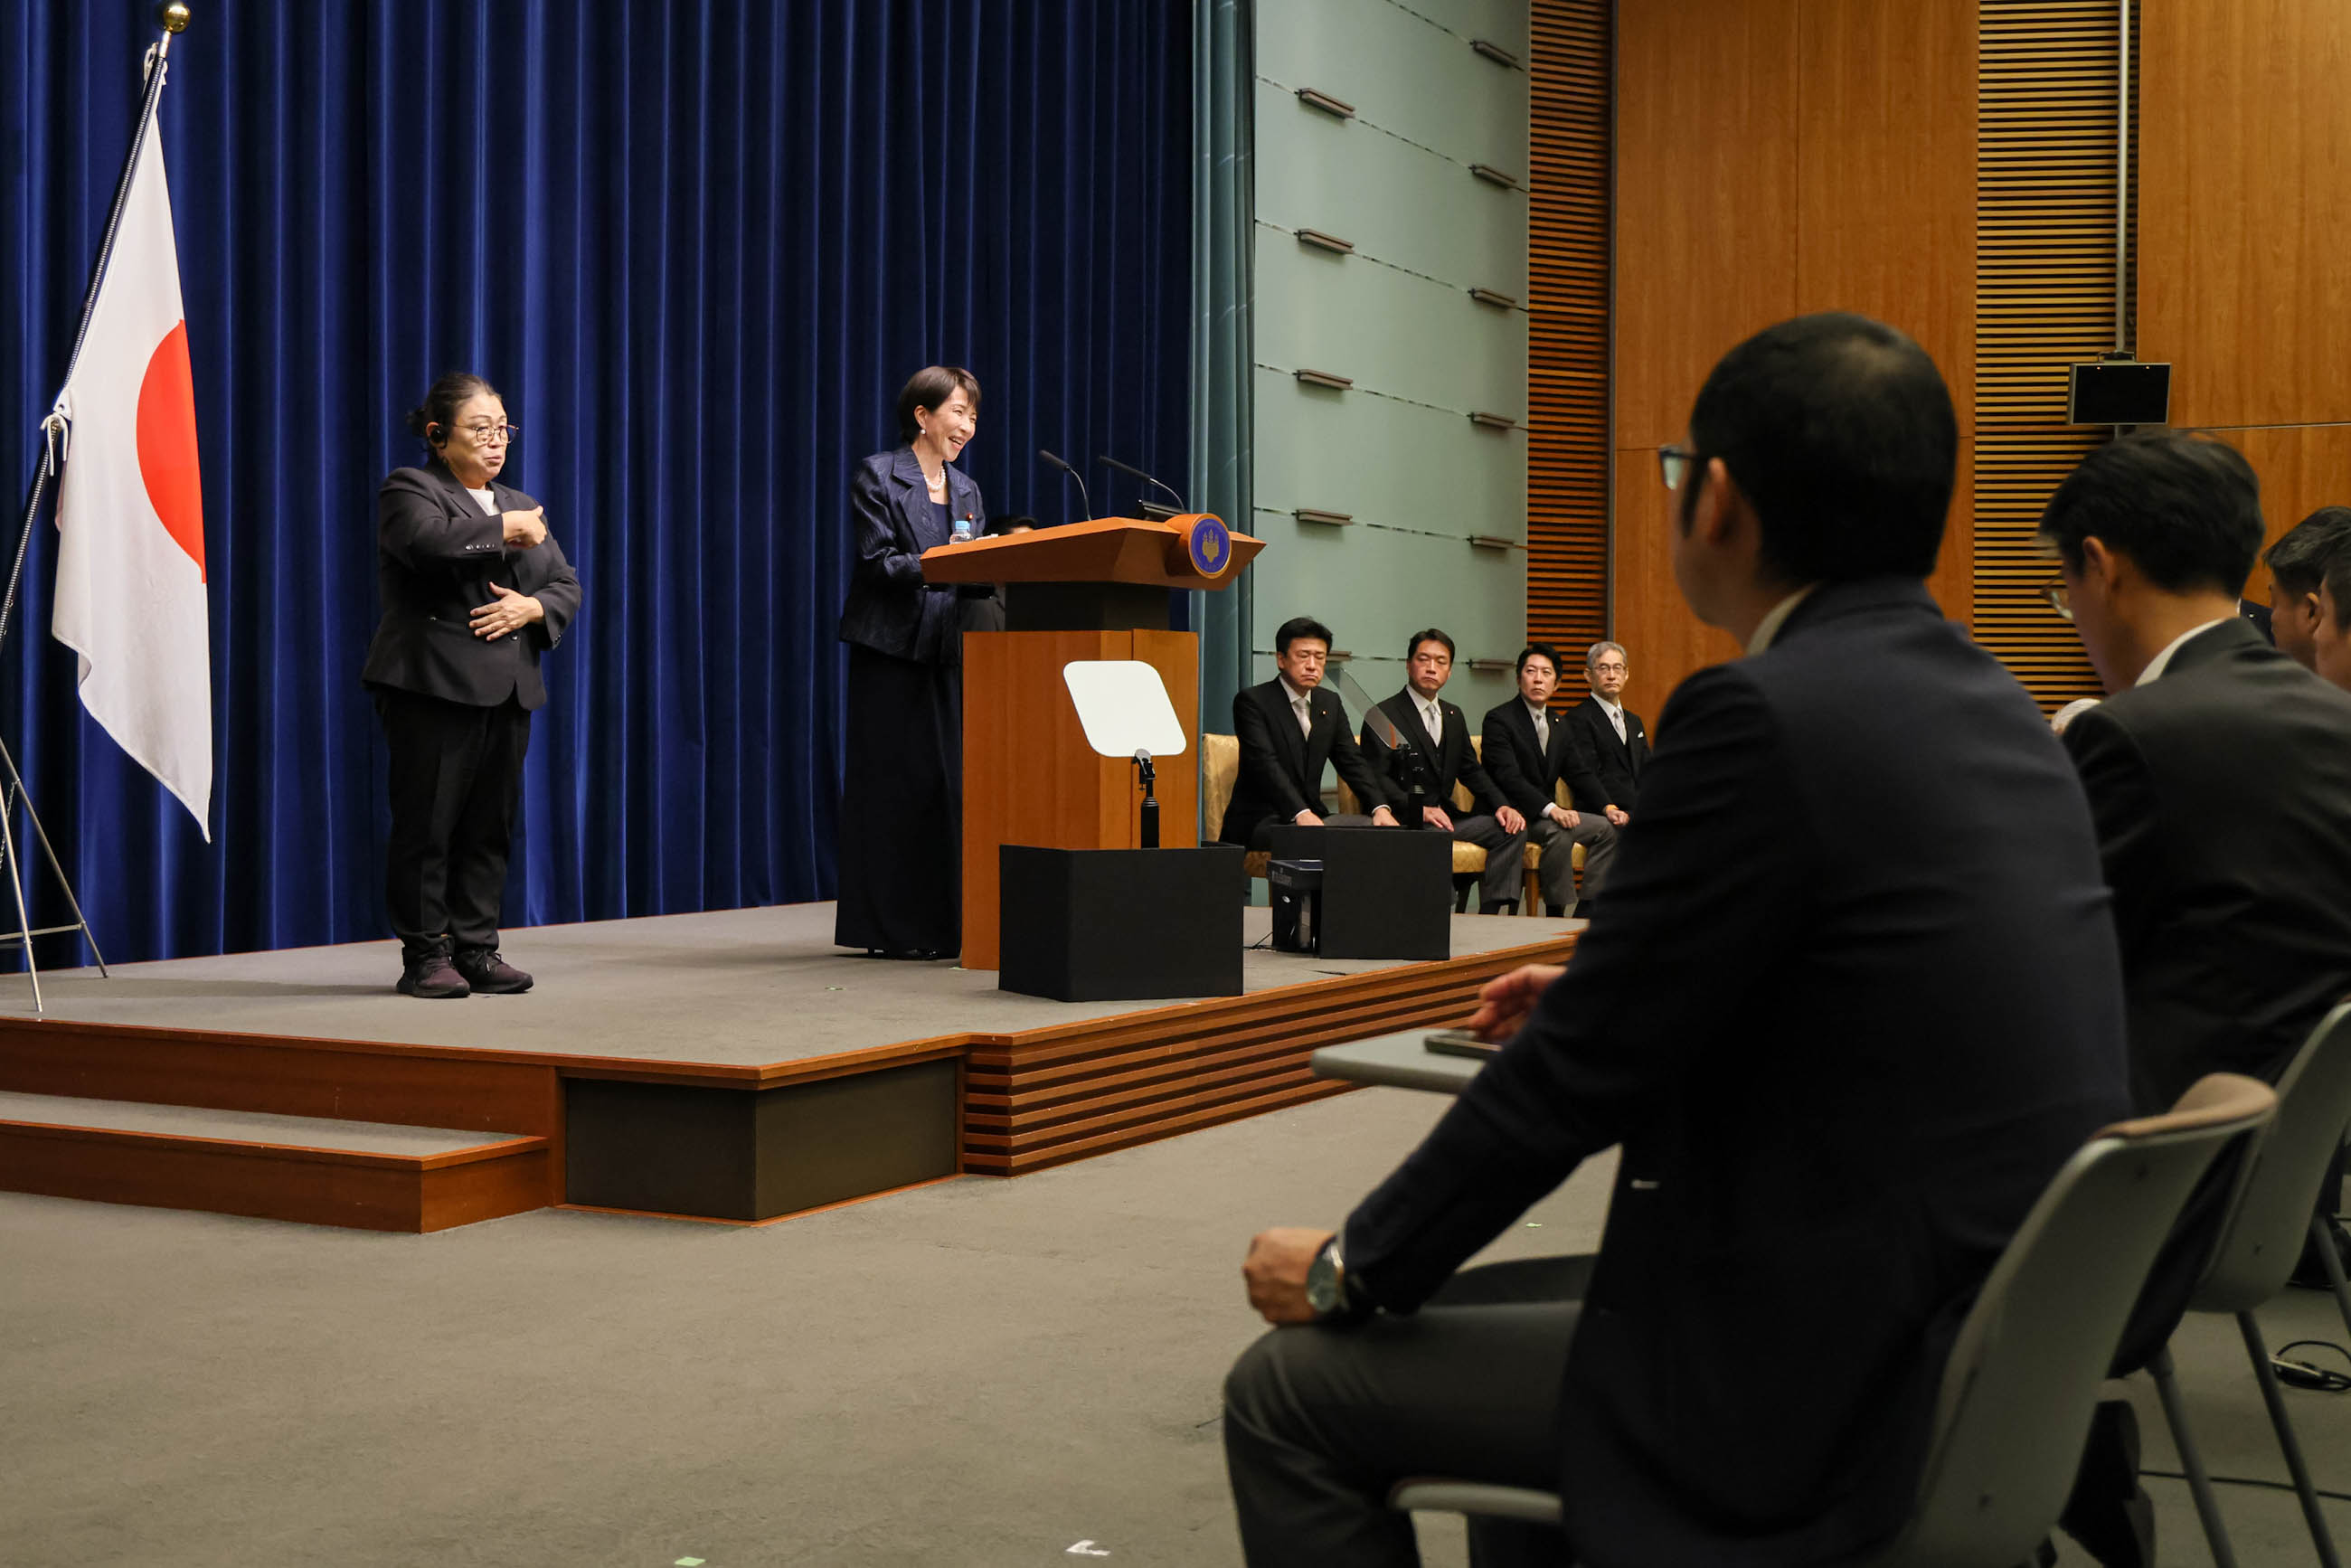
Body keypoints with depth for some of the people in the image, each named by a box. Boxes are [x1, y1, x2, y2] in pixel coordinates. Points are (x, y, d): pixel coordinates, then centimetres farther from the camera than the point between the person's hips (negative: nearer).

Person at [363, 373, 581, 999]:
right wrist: (505, 530, -9)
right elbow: (431, 541, -21)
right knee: (427, 823, -4)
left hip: (509, 689, 6)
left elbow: (567, 585, 18)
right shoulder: (409, 489, 2)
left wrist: (531, 608, -4)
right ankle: (424, 956, 2)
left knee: (491, 824, 6)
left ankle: (477, 950, 12)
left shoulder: (522, 506, 22)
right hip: (433, 686, -6)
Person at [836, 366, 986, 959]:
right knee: (895, 783, -4)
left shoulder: (966, 489, 17)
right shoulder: (876, 476, -2)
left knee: (950, 781, 1)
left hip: (947, 651, 6)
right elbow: (876, 562, -11)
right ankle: (891, 927, 1)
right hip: (891, 649, -6)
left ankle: (943, 922, 7)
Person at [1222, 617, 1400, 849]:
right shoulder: (1251, 700, -7)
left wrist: (1380, 808, -12)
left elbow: (1352, 761, 8)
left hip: (1311, 817, 7)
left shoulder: (1330, 703, 15)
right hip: (1259, 821, -7)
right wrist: (1301, 813, -34)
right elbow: (1265, 763, -19)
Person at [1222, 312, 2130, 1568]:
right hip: (2000, 1344, 9)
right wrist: (1598, 991, 26)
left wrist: (1350, 1270, -1)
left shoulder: (1766, 714, -20)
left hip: (1835, 1392, -9)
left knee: (1289, 1392, 1)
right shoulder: (1991, 707, 7)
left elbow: (1583, 1067, -14)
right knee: (1496, 1302, 29)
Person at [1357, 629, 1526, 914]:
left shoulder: (1454, 717, 21)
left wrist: (1501, 805, 0)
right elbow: (1376, 779, -12)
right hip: (1402, 822, -7)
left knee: (1512, 829, -11)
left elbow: (1472, 771, 19)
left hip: (1444, 817, 7)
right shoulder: (1383, 716, -3)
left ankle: (1490, 915, -19)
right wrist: (1419, 809, -25)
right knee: (1436, 837, -38)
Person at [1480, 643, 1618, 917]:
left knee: (1606, 828, -8)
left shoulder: (1559, 725, 17)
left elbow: (1580, 773, 13)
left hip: (1547, 814, 8)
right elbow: (1509, 777, -21)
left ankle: (1586, 914, -9)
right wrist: (1550, 809, -32)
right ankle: (1557, 915, -27)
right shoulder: (1498, 719, -9)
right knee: (1558, 833, -33)